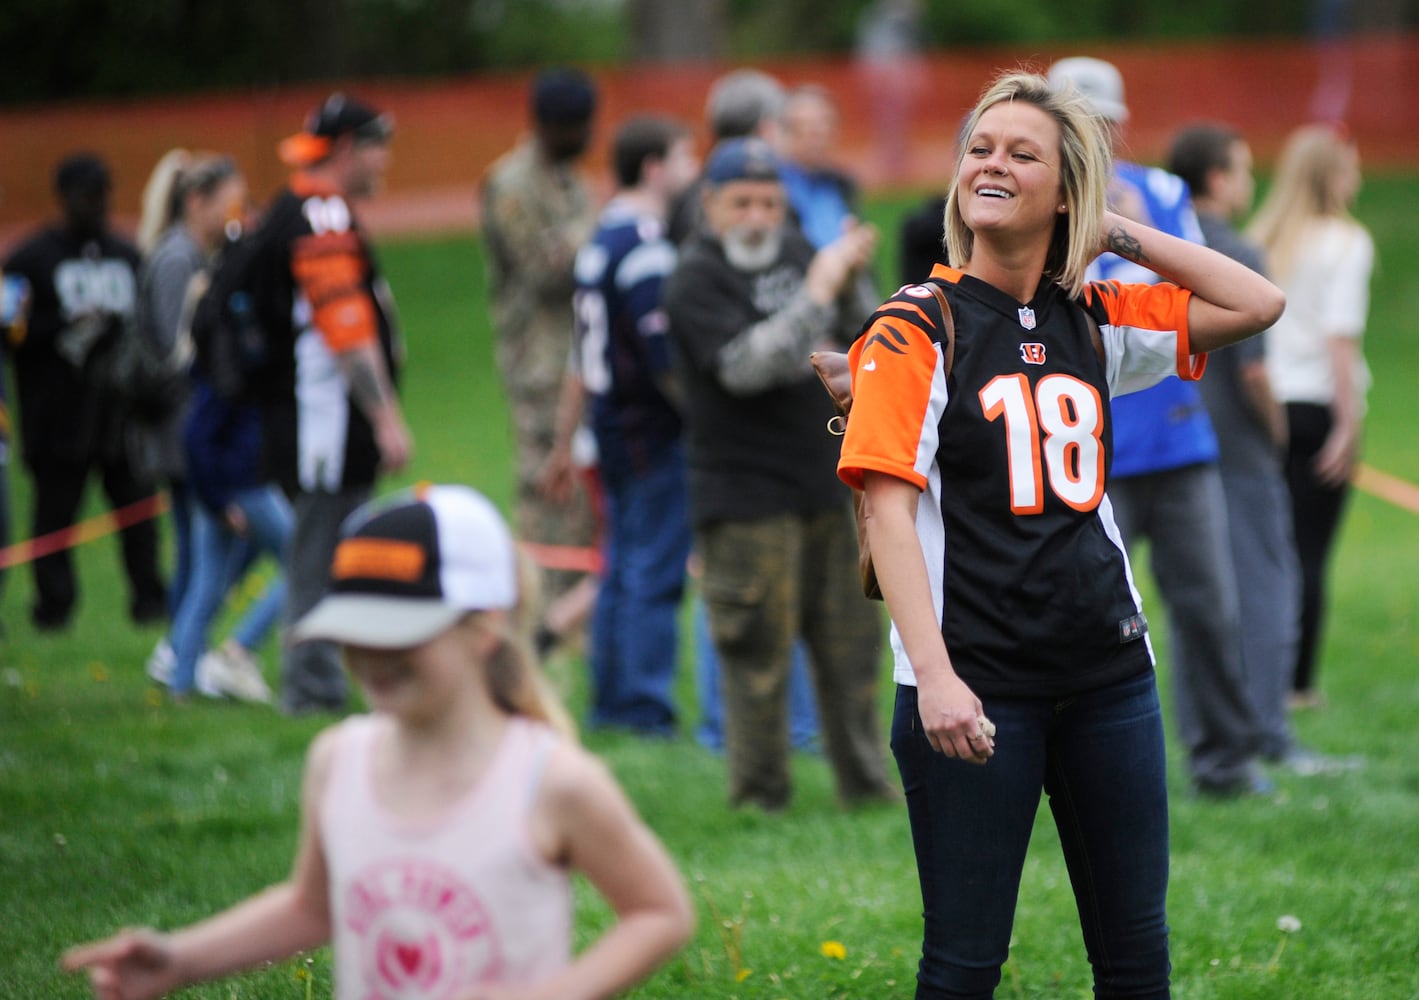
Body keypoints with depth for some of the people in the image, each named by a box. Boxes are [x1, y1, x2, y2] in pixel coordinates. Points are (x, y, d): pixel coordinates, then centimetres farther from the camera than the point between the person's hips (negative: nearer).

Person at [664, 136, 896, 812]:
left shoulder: (795, 251, 12)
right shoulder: (697, 278, -9)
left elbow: (859, 337, 16)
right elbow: (744, 364, -23)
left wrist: (851, 280, -3)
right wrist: (817, 294, -24)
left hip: (826, 485, 7)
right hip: (747, 495, -7)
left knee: (851, 637, 12)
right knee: (757, 651, -5)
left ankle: (864, 780, 21)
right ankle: (758, 793, 5)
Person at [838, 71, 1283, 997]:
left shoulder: (1095, 322, 10)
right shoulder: (918, 325, -3)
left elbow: (1257, 303, 9)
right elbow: (889, 506, -10)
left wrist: (1117, 232, 5)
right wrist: (933, 675, -19)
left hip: (1108, 673, 5)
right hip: (977, 685, -4)